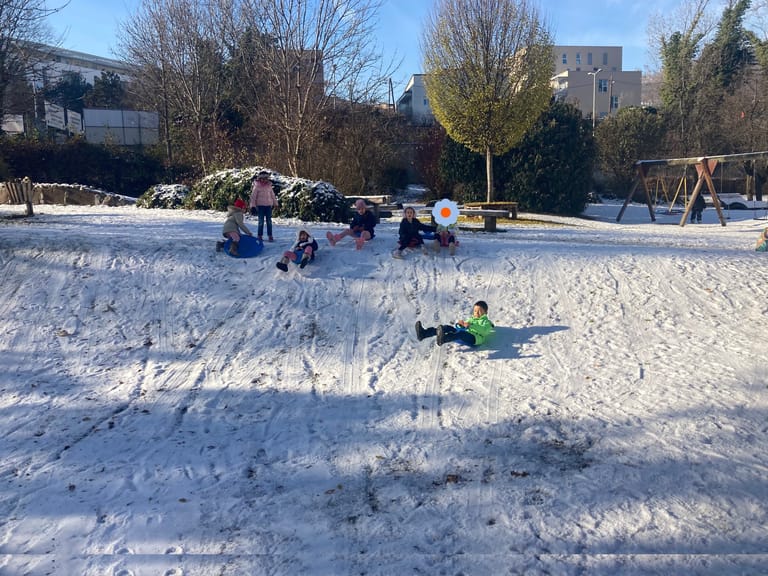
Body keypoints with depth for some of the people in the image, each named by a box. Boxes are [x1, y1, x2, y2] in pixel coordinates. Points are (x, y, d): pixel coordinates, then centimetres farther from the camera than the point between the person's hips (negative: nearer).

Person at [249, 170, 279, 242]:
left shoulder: (269, 186, 8)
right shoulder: (257, 186, -3)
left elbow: (272, 195, 19)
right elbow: (253, 196, -3)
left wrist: (275, 203, 23)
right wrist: (252, 206, -7)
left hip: (268, 205, 3)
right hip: (260, 205, -3)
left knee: (269, 221, 3)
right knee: (261, 221, 0)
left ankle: (270, 236, 9)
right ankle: (260, 236, 9)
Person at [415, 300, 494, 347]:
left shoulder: (486, 322, 13)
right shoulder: (471, 319, 36)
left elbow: (484, 330, -10)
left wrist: (471, 325, -23)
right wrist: (461, 324, 5)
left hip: (475, 338, -7)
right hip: (464, 335, 7)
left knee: (461, 333, -40)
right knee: (448, 327, -14)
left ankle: (443, 339, -74)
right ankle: (424, 334, -35)